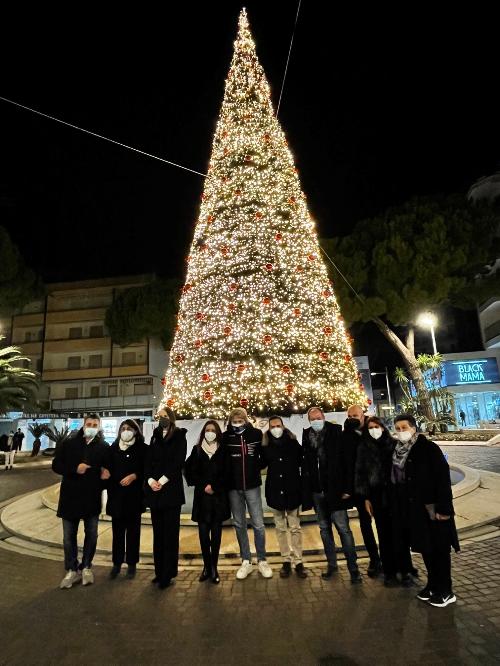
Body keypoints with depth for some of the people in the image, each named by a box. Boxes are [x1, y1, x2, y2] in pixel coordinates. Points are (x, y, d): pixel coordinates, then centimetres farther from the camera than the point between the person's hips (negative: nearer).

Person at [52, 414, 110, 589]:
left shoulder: (104, 447, -1)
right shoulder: (68, 444, 0)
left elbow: (108, 468, 5)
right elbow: (56, 465, -2)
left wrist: (106, 475, -18)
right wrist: (75, 469, -17)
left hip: (92, 497, 0)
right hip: (70, 496, 0)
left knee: (91, 535, 11)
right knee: (69, 536, 9)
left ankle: (86, 566, 30)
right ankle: (72, 570, 26)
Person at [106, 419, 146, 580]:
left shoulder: (141, 448, -2)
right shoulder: (113, 448, 7)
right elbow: (109, 469, 6)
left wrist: (134, 476, -19)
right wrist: (110, 490, -1)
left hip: (134, 494, -2)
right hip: (116, 494, 2)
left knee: (133, 530, 7)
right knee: (117, 530, 8)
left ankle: (131, 563, 20)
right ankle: (117, 563, 22)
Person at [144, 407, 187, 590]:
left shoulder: (179, 437, 1)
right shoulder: (154, 437, 13)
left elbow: (178, 462, -8)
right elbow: (148, 460, 7)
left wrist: (162, 481, -15)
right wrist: (150, 480, -9)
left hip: (171, 490, -4)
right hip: (154, 490, 4)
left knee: (170, 533, 0)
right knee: (158, 533, 10)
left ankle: (168, 574, 7)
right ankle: (159, 571, 20)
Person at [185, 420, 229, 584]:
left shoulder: (223, 451, 1)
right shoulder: (197, 450, 5)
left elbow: (226, 473, -2)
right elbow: (189, 471, 1)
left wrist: (214, 487, -12)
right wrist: (204, 486, -8)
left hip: (219, 497, -1)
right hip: (202, 497, 1)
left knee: (216, 533, 4)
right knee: (203, 533, 2)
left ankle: (214, 567, 14)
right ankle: (206, 566, 16)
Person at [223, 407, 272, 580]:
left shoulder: (256, 434, -5)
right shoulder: (226, 437, -4)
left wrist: (256, 467, -3)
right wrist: (226, 477, -3)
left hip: (252, 485, -1)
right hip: (233, 487, 1)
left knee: (258, 524, 3)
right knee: (239, 525, 11)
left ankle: (262, 561, 21)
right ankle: (246, 562, 25)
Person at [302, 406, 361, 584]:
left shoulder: (336, 432, -8)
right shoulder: (307, 436, 1)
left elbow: (347, 461, -9)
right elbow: (306, 462, 6)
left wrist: (347, 488, -12)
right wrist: (307, 488, 2)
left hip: (335, 489, -4)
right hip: (317, 490, 4)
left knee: (343, 528, 0)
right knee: (324, 529, 15)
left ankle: (353, 568, 13)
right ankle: (331, 564, 29)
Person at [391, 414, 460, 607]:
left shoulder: (428, 448, -14)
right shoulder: (397, 452, 5)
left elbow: (443, 477, -18)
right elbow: (395, 480, 10)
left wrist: (443, 508, -21)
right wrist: (397, 508, 10)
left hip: (433, 508, -6)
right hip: (413, 510, 6)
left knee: (439, 549, 6)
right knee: (425, 548, 16)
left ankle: (445, 591, 20)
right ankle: (433, 585, 32)